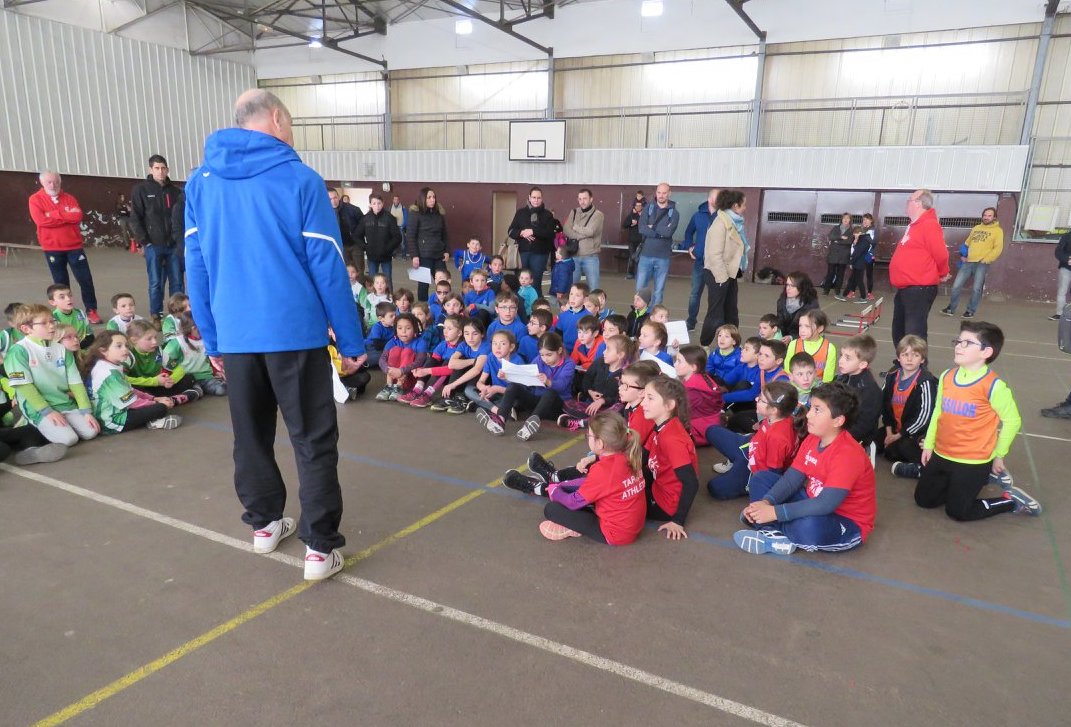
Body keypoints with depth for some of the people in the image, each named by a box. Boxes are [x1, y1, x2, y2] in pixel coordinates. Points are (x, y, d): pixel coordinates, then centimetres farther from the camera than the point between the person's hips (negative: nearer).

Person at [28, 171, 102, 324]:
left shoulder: (69, 198, 6)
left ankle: (91, 310, 6)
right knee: (61, 282, 7)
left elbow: (77, 216, -11)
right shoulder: (36, 199, 0)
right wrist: (66, 215, -11)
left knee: (86, 279, -1)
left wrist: (54, 214, -12)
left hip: (74, 246, 1)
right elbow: (41, 220, -15)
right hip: (52, 248, -1)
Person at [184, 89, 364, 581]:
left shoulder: (200, 183, 7)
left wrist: (211, 338, 16)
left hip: (235, 335, 5)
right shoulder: (300, 180, -6)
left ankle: (263, 524, 32)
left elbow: (196, 267, 8)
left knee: (251, 434, 17)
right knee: (314, 440, 3)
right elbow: (327, 267, -9)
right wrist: (351, 340, -4)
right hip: (295, 331, -4)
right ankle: (320, 547, 5)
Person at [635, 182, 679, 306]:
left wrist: (653, 227, -7)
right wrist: (661, 233, -12)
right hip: (646, 255, 1)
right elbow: (642, 229, -9)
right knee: (640, 289, 2)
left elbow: (669, 232, -15)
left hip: (663, 257, -1)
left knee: (658, 291, 5)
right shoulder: (648, 209, 6)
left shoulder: (674, 213, 3)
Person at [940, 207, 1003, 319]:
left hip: (982, 264, -4)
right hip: (968, 262, 4)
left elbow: (998, 248, -5)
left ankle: (971, 311, 8)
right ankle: (951, 308, 10)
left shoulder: (997, 231, 3)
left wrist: (986, 260, -13)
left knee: (976, 288, -4)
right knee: (956, 285, -1)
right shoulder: (976, 228, 18)